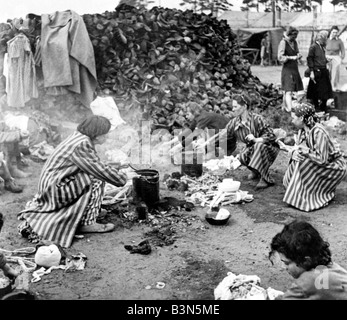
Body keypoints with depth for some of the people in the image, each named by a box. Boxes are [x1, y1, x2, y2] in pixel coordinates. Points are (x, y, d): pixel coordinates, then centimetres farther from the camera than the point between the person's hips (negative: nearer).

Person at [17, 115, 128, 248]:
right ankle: (88, 223, -8)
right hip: (56, 188, -10)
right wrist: (121, 178, -5)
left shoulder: (77, 137, 9)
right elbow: (100, 170, -20)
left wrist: (116, 173, 13)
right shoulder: (82, 145, -21)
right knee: (96, 180, -14)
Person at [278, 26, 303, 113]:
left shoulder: (294, 42, 13)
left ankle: (284, 107, 24)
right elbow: (280, 57, -13)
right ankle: (289, 109, -19)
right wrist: (292, 57, -20)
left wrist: (298, 55, 1)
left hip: (295, 69, 7)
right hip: (287, 69, -7)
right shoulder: (283, 42, -9)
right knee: (288, 91, -14)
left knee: (289, 90, 12)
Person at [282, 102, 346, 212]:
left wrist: (304, 150, -24)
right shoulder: (302, 130, -3)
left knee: (303, 164, -26)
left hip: (334, 166, -8)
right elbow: (296, 147, 1)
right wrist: (294, 152, -23)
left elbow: (321, 159, -31)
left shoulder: (318, 132, -29)